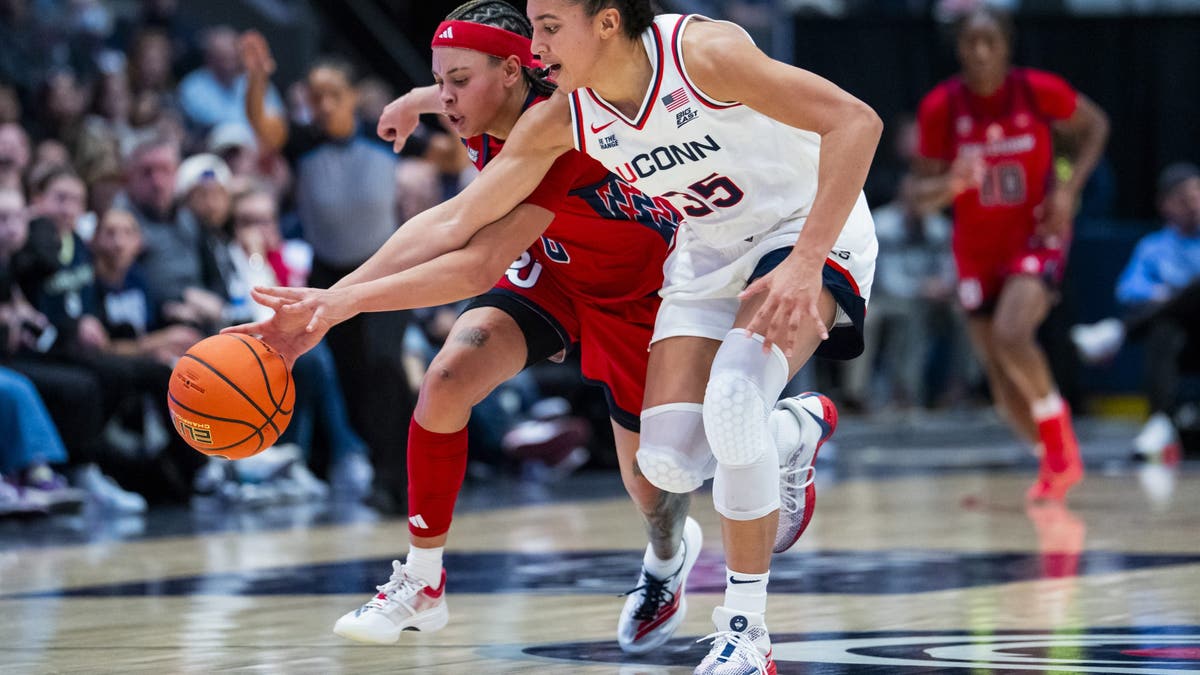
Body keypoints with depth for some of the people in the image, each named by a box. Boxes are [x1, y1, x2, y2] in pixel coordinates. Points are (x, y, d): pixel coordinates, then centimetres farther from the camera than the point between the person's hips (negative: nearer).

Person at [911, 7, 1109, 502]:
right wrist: (949, 185, -29)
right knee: (1003, 382, 5)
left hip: (1036, 235, -3)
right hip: (977, 249, 3)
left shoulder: (1039, 90, -15)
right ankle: (1055, 461, 29)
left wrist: (1069, 190, -10)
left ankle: (1058, 433, -5)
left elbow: (1095, 126, 4)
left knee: (1011, 335, -29)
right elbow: (921, 191, -6)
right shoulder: (941, 107, -12)